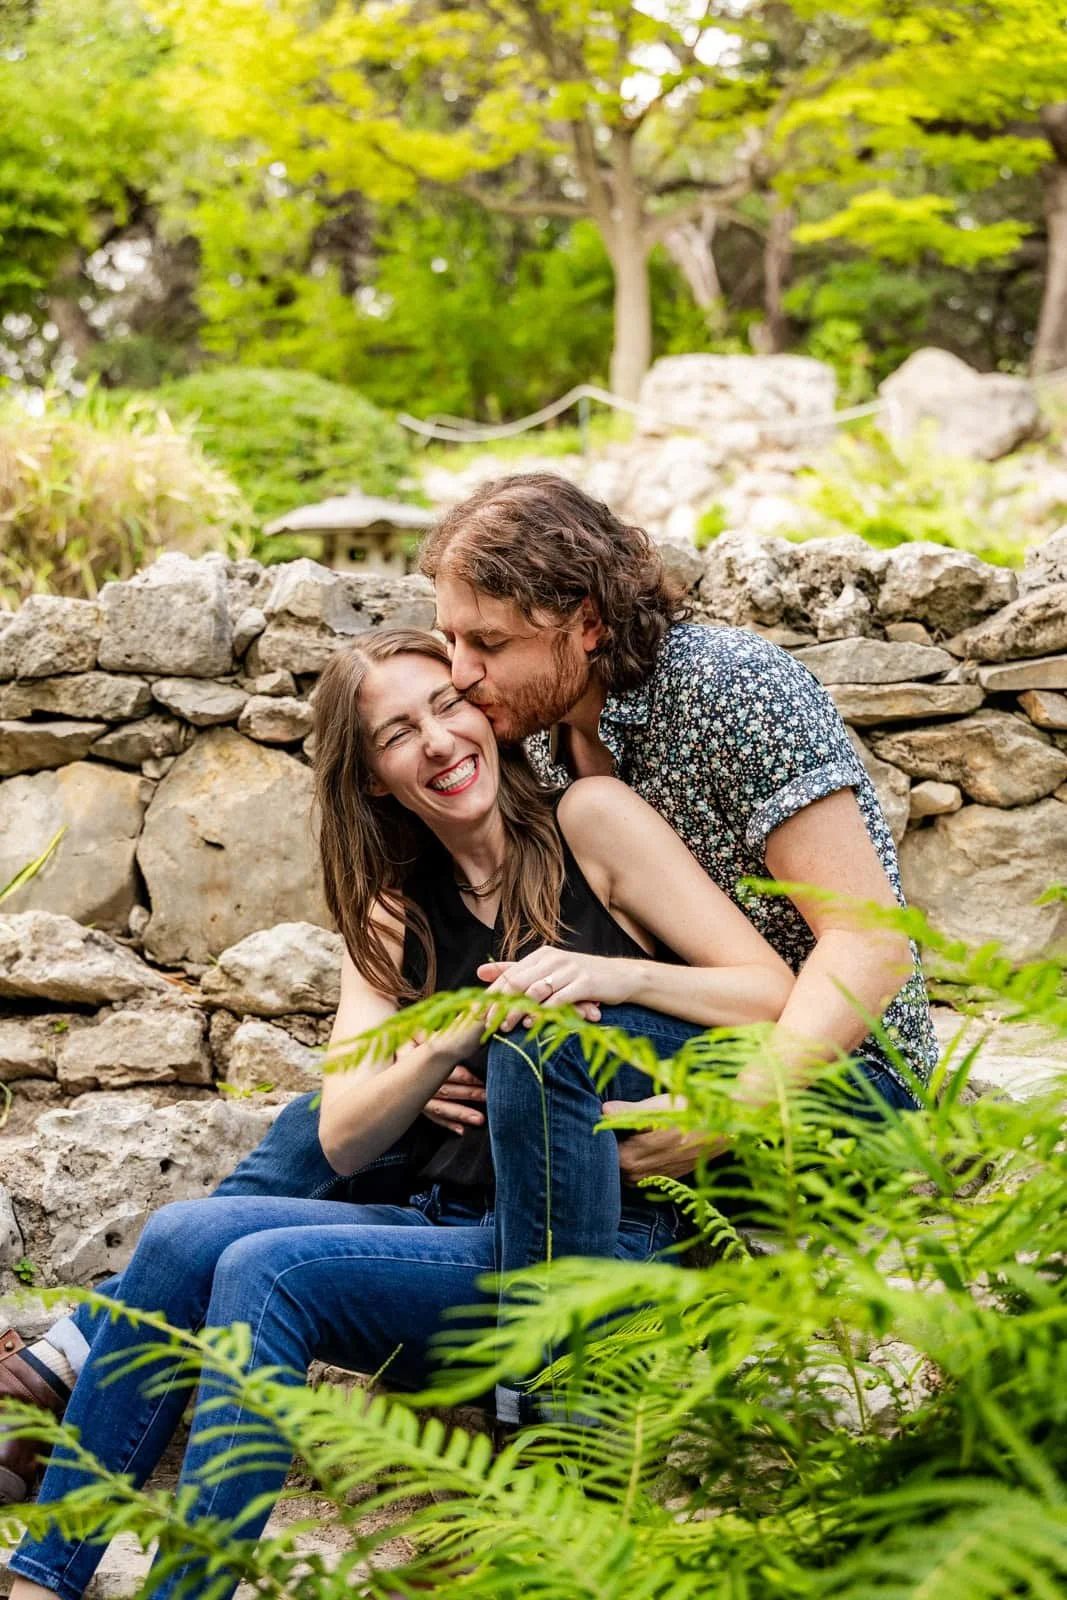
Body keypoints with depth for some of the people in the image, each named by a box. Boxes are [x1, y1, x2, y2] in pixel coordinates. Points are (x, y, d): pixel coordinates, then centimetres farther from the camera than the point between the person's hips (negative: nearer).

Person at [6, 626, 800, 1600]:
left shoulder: (588, 822, 0)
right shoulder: (393, 918, 14)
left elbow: (774, 999, -6)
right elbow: (344, 1139, 2)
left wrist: (614, 974, -22)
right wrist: (464, 1030, -15)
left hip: (611, 1256, -5)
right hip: (450, 1230, 5)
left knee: (270, 1271, -25)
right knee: (185, 1239, -17)